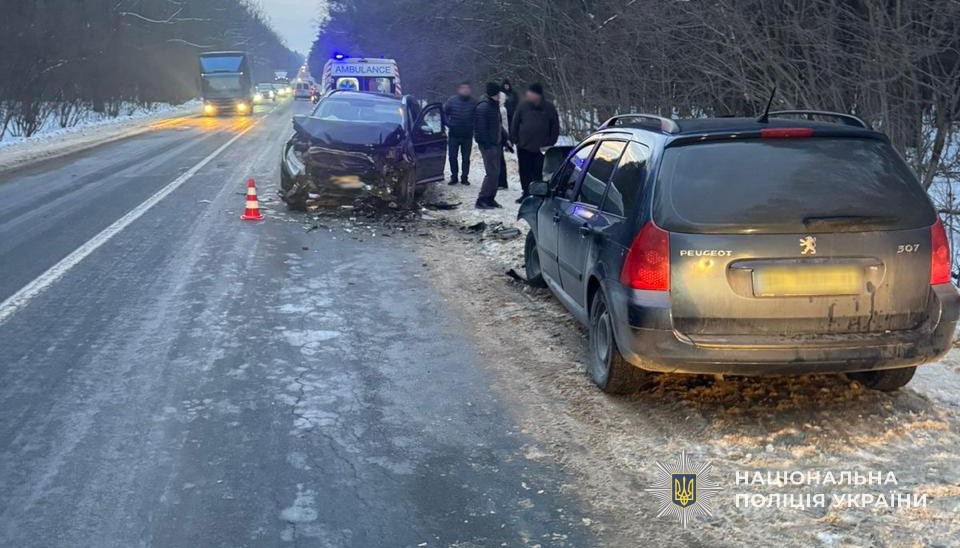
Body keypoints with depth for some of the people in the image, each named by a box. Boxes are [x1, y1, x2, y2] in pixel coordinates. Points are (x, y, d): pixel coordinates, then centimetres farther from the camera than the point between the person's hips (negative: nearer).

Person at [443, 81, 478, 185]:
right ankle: (454, 176, 18)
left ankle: (464, 177, 14)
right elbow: (444, 113, 5)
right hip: (454, 135, 1)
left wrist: (473, 126, -5)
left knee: (466, 158, 5)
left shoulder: (474, 102, -4)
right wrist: (449, 124, -5)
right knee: (452, 157, 5)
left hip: (467, 135, -1)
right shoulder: (452, 100, -2)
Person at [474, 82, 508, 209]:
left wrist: (505, 138, 16)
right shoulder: (483, 107, -16)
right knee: (492, 173, -10)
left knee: (496, 172, 11)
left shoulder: (494, 105, 15)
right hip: (488, 145, -10)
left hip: (496, 144, 10)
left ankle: (490, 199, 19)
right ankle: (482, 200, -5)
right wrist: (486, 144, -20)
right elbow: (481, 128, -20)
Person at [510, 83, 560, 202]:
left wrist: (550, 143, 0)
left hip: (541, 148, -2)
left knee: (538, 172, 1)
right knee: (525, 172, 7)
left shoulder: (549, 108, -2)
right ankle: (526, 194, 18)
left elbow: (555, 127, 5)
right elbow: (515, 124, 7)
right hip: (524, 147, 2)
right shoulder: (523, 106, 0)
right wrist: (515, 139, 1)